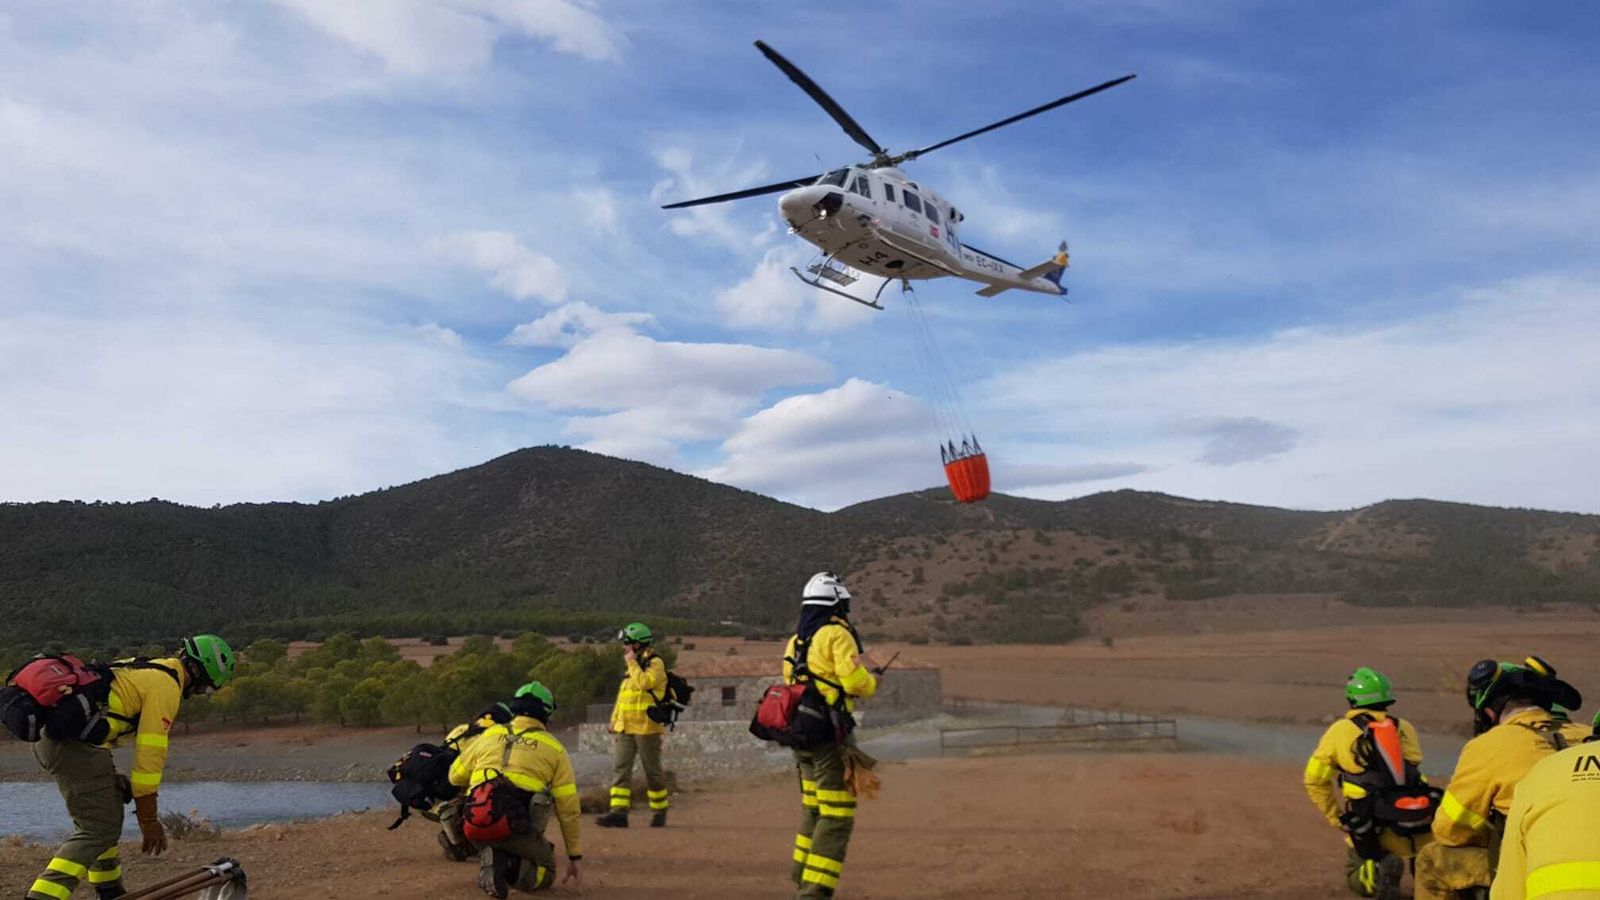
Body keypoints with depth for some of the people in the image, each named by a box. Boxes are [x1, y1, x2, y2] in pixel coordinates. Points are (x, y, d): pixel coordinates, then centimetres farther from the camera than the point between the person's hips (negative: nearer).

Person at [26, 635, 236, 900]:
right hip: (76, 743, -10)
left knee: (107, 809, 22)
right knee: (99, 830, -5)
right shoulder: (167, 687, -5)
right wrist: (149, 819, -2)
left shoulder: (139, 668, 24)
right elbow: (150, 753, -7)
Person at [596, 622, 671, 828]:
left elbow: (644, 683, -27)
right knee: (620, 768, -4)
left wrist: (632, 663, -15)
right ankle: (618, 812, -8)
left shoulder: (655, 664, -8)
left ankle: (660, 811, 16)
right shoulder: (632, 669, 18)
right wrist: (615, 723, 17)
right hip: (624, 728, 7)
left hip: (646, 728, -7)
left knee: (652, 772, 3)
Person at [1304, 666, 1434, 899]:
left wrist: (1338, 819, 16)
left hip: (1373, 830, -3)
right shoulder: (1404, 728, 10)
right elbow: (1412, 771, 14)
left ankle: (1379, 869, -8)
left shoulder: (1340, 731, 4)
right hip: (1418, 824, 3)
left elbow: (1315, 780, 6)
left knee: (1356, 876, 21)